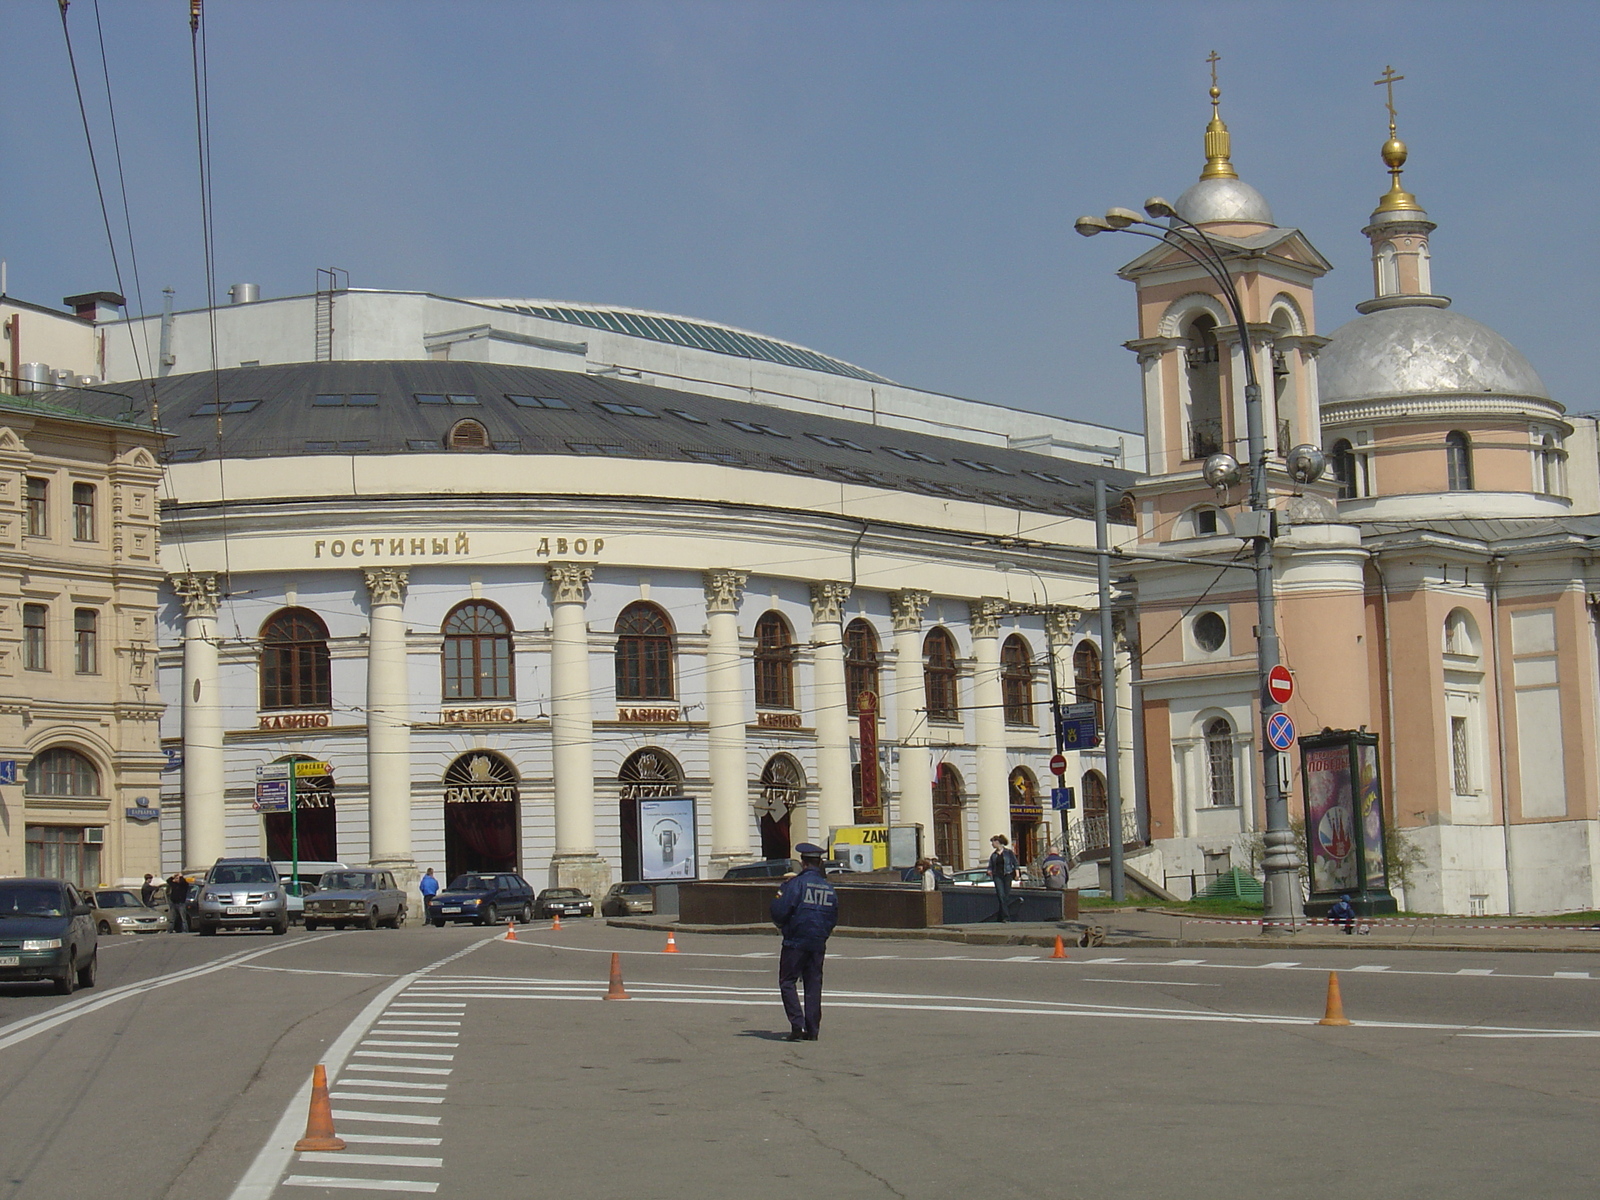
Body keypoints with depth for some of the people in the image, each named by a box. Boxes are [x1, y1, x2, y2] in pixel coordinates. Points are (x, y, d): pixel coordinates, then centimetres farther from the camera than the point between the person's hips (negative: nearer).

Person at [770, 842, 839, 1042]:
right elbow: (834, 918, 14)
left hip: (796, 941, -5)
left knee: (787, 982, 2)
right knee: (813, 984, 9)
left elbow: (780, 911, -13)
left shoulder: (796, 883, -9)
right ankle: (812, 1029, 6)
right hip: (818, 943, 5)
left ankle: (797, 1024, -12)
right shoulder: (828, 888, 9)